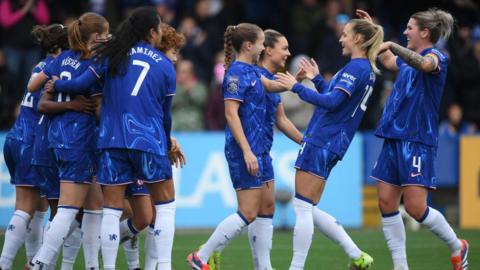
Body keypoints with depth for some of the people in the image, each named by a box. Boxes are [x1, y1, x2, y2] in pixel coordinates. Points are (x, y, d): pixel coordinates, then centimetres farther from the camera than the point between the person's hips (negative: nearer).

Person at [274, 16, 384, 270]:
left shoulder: (356, 68, -13)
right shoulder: (366, 69, 17)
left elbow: (331, 102, -21)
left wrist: (296, 87, -16)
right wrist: (316, 78, 29)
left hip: (321, 142, -10)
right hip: (333, 144, 10)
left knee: (302, 208, -7)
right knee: (307, 210, 13)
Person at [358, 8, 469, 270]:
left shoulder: (436, 56, -7)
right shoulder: (408, 60, 18)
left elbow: (424, 64, -33)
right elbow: (389, 61, 42)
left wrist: (392, 45, -37)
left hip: (417, 140, -8)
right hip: (393, 139, 8)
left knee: (415, 207, -11)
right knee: (386, 204, 1)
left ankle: (457, 247, 11)